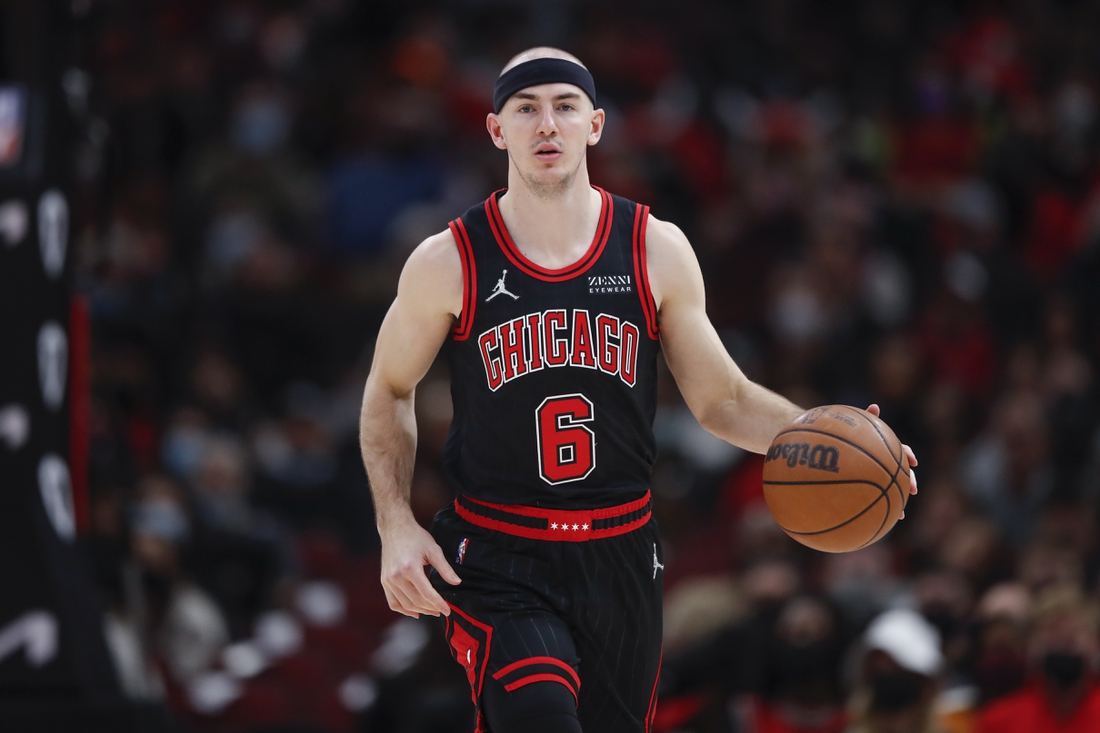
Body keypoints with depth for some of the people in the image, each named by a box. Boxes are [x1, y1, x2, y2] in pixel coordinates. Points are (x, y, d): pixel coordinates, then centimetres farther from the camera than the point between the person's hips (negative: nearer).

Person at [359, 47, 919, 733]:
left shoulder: (657, 251, 2)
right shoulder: (449, 263, -4)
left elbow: (723, 400, 9)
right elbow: (389, 391, 11)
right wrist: (397, 527, -1)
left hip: (620, 559, 3)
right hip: (499, 566, -3)